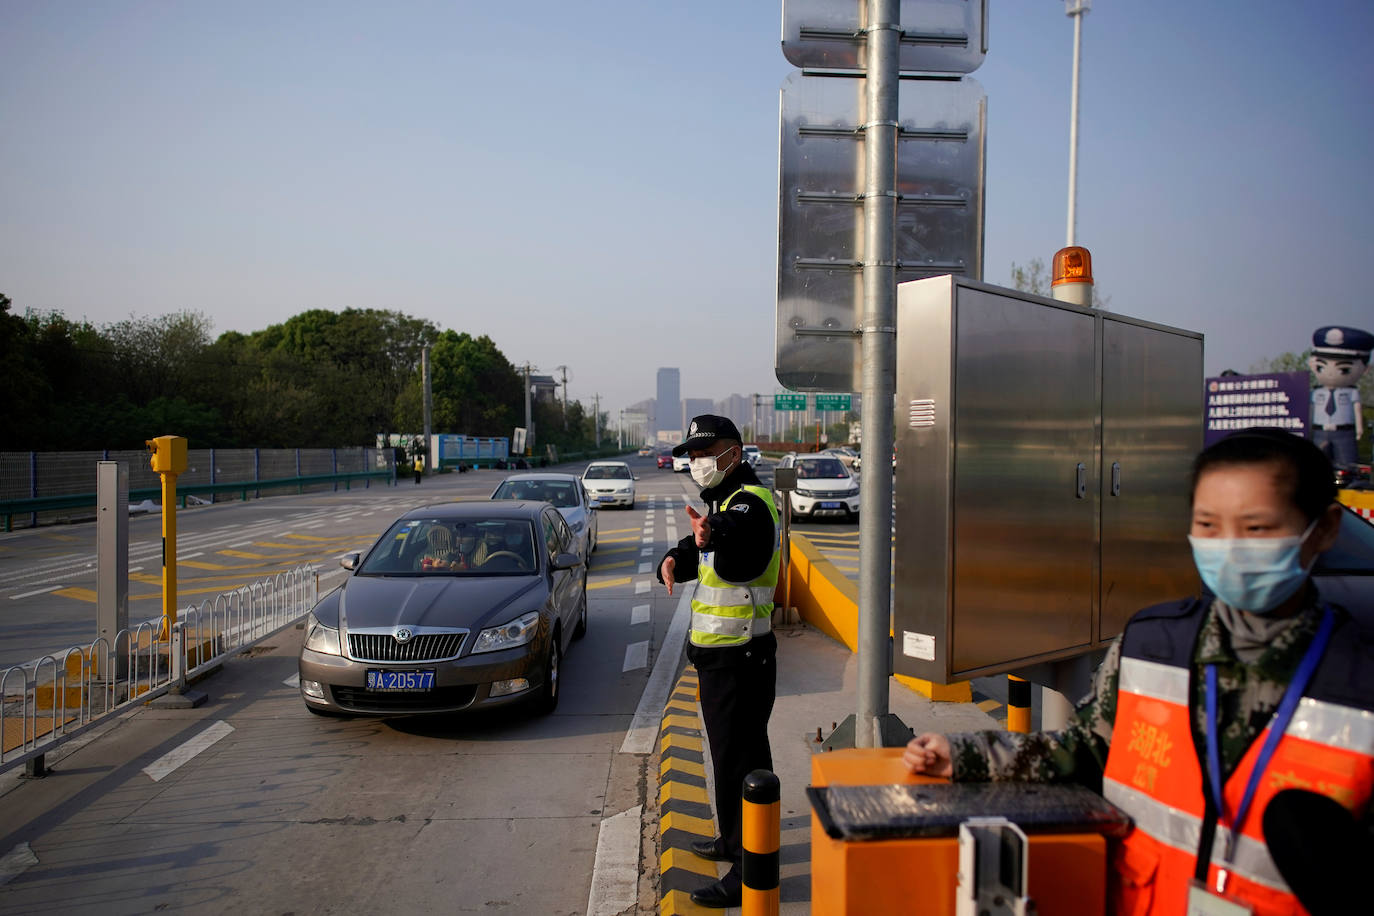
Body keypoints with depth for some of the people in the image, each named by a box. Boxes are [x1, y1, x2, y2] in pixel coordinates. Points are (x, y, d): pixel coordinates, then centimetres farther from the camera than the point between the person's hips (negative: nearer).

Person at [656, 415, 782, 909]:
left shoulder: (750, 502, -19)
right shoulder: (725, 502, 14)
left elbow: (736, 543, -43)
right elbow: (697, 553, 13)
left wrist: (713, 536, -66)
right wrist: (674, 559, -11)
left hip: (739, 659, -10)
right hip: (721, 655, 10)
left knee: (739, 760, -4)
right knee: (732, 752, 22)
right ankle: (735, 840, 39)